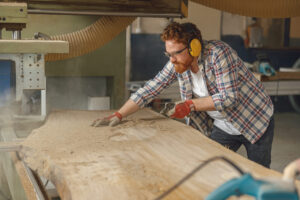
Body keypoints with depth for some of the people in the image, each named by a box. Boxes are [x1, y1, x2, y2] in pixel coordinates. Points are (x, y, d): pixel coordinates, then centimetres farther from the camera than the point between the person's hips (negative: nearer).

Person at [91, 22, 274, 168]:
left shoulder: (218, 53, -26)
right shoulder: (177, 64, -9)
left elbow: (228, 97, -28)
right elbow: (150, 89, -7)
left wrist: (190, 105, -30)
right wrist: (118, 115, -14)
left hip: (256, 122, -5)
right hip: (222, 127, 5)